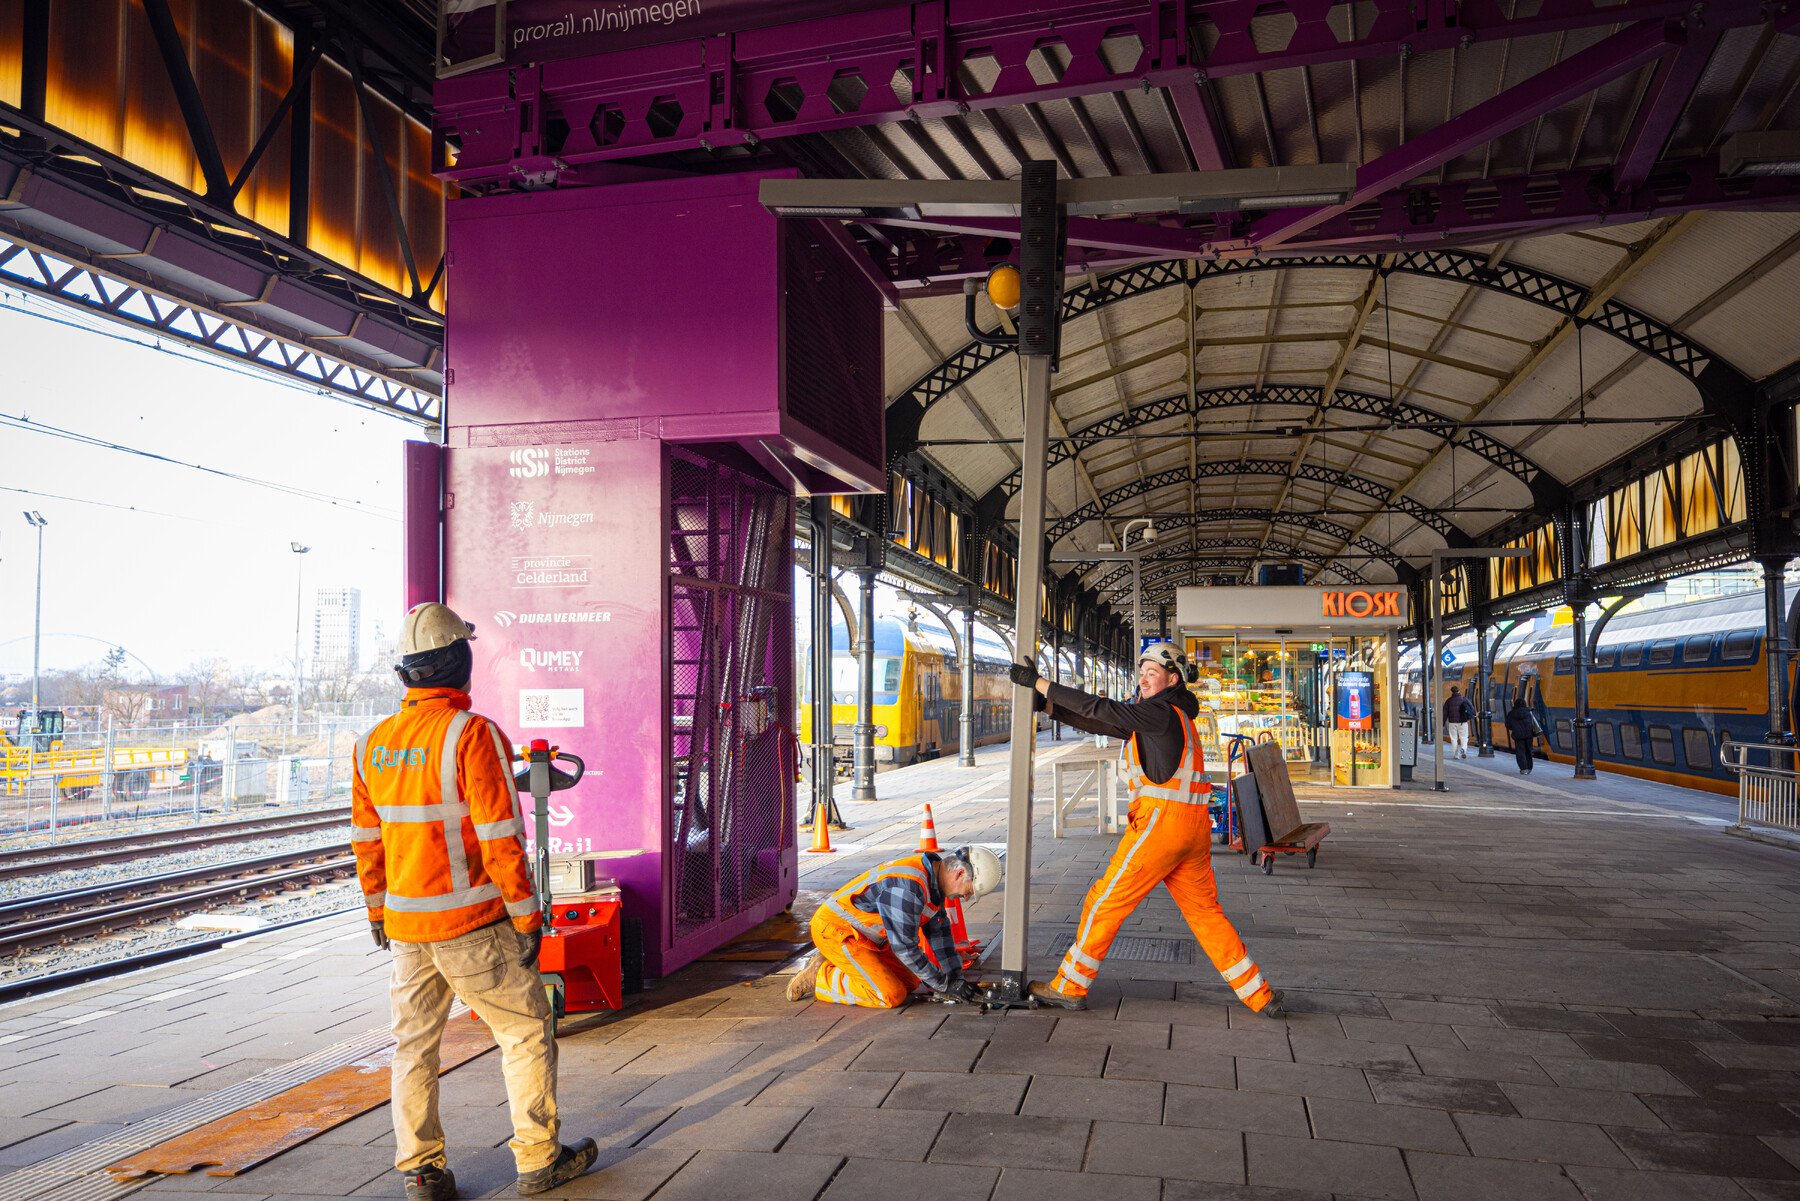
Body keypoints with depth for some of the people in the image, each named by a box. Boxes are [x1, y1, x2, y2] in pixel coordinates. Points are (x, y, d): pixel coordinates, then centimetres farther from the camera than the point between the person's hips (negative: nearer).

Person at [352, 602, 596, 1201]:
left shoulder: (373, 744, 4)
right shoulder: (472, 734, -17)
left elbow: (366, 838, 11)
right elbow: (500, 840, -17)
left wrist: (377, 909, 24)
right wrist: (527, 917, -10)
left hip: (404, 925, 6)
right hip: (472, 925, -6)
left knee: (414, 1042, 15)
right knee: (527, 1032, 8)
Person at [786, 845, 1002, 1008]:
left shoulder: (934, 876, 2)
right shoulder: (907, 886, -30)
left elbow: (939, 930, 12)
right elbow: (905, 947, -24)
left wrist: (957, 978, 9)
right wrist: (943, 986, -14)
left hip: (863, 933, 10)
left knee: (910, 982, 11)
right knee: (891, 996, -17)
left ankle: (834, 964, 15)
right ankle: (819, 977, -4)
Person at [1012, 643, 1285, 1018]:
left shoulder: (1159, 712, -7)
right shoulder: (1166, 716, 20)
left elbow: (1101, 709, -15)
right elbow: (1100, 722, 14)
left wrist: (1040, 683, -13)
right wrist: (1047, 702, 6)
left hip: (1161, 819, -9)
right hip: (1193, 826, 9)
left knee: (1107, 900, 0)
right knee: (1205, 912, 15)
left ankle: (1070, 987, 9)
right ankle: (1261, 997, 18)